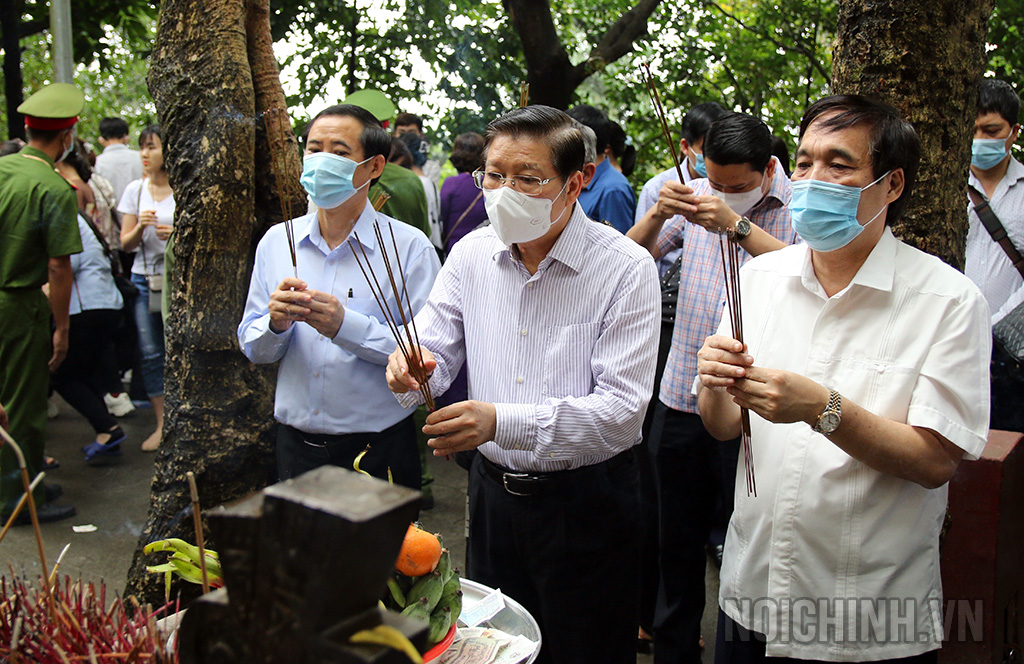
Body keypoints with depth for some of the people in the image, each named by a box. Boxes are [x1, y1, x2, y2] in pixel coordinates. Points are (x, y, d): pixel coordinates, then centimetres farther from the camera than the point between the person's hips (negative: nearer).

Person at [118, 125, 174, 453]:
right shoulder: (135, 190, 8)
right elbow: (127, 243, 8)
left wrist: (177, 235, -16)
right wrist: (141, 227, -12)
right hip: (144, 278, 3)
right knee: (150, 353, 3)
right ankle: (162, 423, 14)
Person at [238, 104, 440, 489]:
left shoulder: (409, 247, -9)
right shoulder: (276, 241, 5)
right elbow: (251, 347, 7)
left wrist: (346, 325, -25)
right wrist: (276, 323, -14)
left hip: (378, 449, -3)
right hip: (295, 442, 4)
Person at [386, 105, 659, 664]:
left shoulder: (626, 269, -16)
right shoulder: (472, 254, 0)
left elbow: (623, 409, -22)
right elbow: (432, 354, 2)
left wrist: (502, 422, -33)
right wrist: (411, 368, -24)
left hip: (586, 505, -4)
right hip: (493, 490, 4)